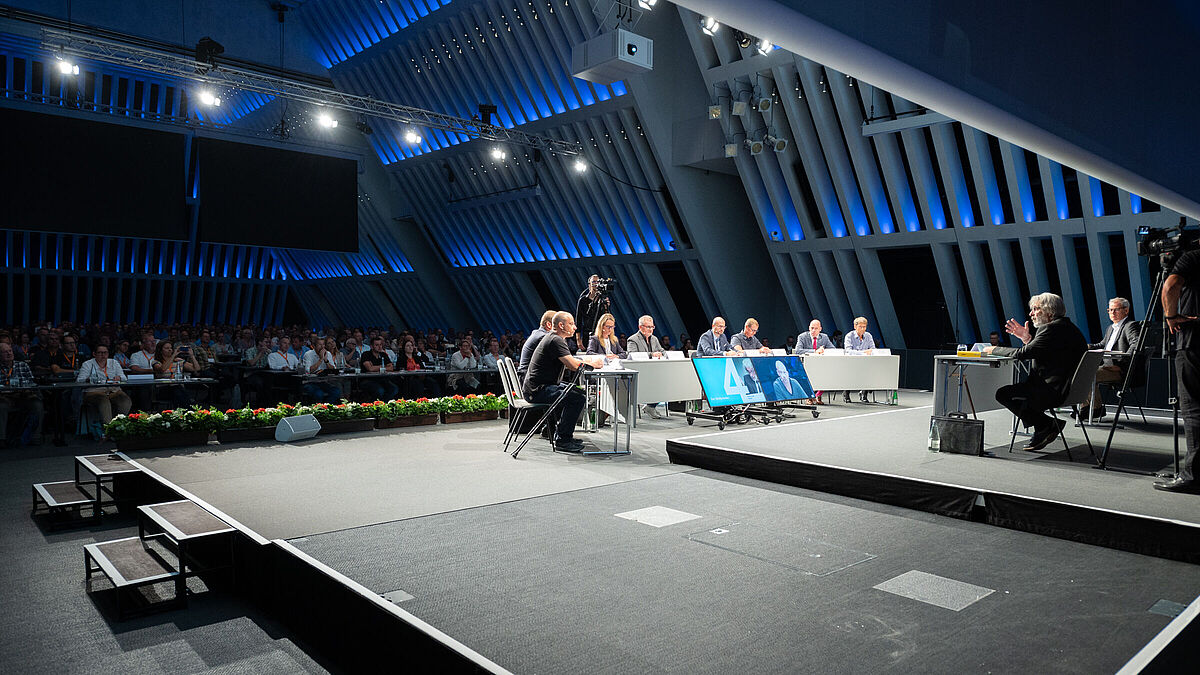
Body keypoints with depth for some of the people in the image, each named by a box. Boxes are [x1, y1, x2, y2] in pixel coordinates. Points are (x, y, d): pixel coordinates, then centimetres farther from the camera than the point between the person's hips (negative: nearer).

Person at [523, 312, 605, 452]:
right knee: (578, 398, -22)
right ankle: (562, 440, -13)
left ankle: (560, 432, 24)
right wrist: (592, 363, -9)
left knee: (578, 391, 22)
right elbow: (573, 365, -26)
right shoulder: (555, 340, -17)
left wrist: (588, 360, 4)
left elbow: (568, 363, 17)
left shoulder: (553, 338, 16)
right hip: (537, 391, -11)